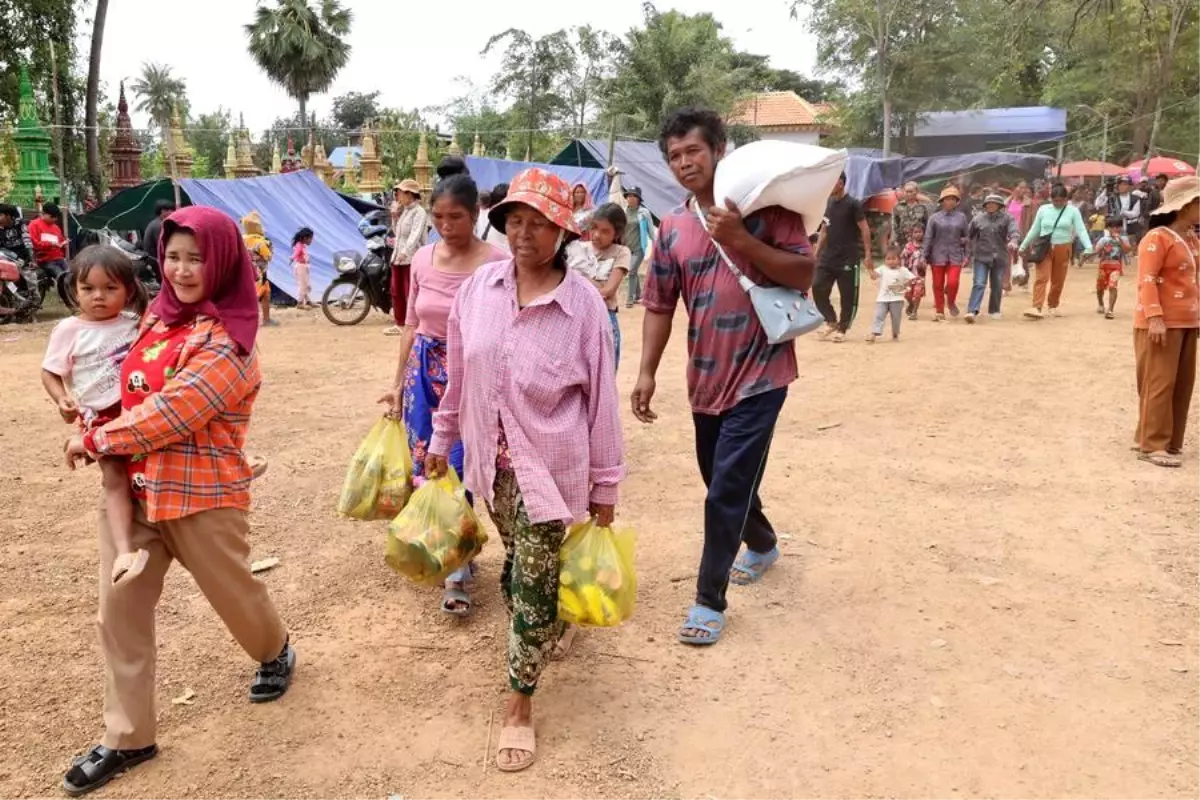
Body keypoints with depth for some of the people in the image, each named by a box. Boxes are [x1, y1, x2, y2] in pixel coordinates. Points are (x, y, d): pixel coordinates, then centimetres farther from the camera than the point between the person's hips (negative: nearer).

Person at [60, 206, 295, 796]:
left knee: (231, 590, 14)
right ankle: (128, 737, 20)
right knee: (118, 609, 6)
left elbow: (171, 413, -21)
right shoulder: (158, 315, 6)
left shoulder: (227, 342, -18)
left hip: (200, 496, -6)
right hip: (130, 487, 7)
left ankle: (276, 653, 46)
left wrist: (94, 441, -11)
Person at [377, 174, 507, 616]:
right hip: (425, 373, 5)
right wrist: (399, 383, 10)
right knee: (428, 463, 10)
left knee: (458, 469, -3)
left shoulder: (497, 263, -12)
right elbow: (411, 326, 10)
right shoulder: (422, 259, 3)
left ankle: (457, 573, 9)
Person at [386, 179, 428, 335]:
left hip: (412, 259, -9)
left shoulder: (419, 212, -11)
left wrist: (405, 251, -34)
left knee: (411, 293, -8)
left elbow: (415, 234, -23)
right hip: (398, 257, 9)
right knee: (396, 292, 13)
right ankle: (400, 324, 22)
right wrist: (395, 216, 9)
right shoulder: (403, 211, 17)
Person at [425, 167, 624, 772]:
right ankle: (547, 628, 53)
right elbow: (459, 375, 6)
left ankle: (520, 704, 22)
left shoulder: (583, 303, -15)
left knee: (533, 580, 4)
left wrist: (605, 485, -5)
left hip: (549, 464, -4)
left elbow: (601, 398, -10)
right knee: (519, 565, 23)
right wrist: (441, 439, 14)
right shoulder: (478, 288, -5)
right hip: (492, 459, 4)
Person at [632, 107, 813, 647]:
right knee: (722, 479, 20)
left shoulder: (764, 204, -7)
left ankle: (709, 598, 8)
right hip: (706, 376, 6)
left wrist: (741, 239, -23)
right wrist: (647, 373, 2)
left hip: (759, 372, -5)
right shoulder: (672, 228, 6)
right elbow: (658, 306, 8)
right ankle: (762, 544, 48)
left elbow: (804, 275, -13)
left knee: (727, 488, -6)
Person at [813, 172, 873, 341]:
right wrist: (816, 252, 11)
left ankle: (842, 329, 13)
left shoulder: (853, 204, -10)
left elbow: (865, 229, -10)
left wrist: (867, 254, -14)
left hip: (848, 258, -6)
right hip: (827, 256, 6)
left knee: (848, 295, 1)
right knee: (818, 289, 1)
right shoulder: (828, 202, 8)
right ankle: (831, 322, 17)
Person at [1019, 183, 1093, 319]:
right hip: (1044, 248, 0)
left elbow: (1081, 230, -6)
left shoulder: (1072, 211, 0)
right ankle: (1036, 308, -19)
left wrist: (1088, 247, -19)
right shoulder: (1043, 209, 4)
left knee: (1058, 280, 9)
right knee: (1042, 278, -12)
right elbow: (1034, 230, 11)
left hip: (1063, 249, 0)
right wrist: (1023, 246, 11)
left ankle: (1053, 306, 26)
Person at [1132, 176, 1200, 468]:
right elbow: (1146, 281, -18)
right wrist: (1155, 318, -25)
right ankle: (1152, 445, -1)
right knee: (1160, 383, -7)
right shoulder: (1158, 238, -12)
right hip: (1161, 322, -9)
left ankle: (1165, 440, 20)